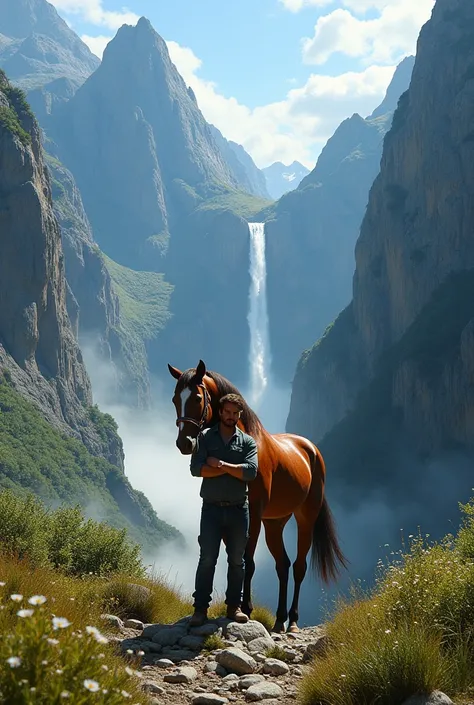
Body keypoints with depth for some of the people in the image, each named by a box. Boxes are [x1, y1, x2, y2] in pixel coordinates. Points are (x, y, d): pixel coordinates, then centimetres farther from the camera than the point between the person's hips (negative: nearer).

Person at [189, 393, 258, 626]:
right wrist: (231, 470, -12)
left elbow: (251, 471, -11)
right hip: (212, 508, -2)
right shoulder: (205, 437, 4)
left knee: (236, 560, 8)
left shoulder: (247, 442, 7)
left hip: (238, 509, 2)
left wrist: (221, 464, -13)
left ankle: (234, 606, 17)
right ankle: (200, 608, -2)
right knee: (207, 559, -5)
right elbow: (196, 468, -10)